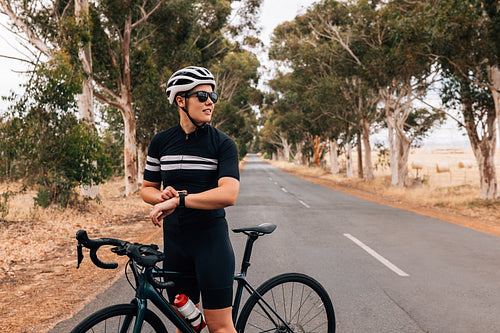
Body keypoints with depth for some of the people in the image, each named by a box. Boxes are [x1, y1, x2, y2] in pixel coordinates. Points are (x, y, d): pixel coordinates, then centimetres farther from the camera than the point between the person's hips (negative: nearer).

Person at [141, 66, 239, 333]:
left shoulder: (223, 144, -5)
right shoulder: (161, 142, 6)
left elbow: (228, 194, -20)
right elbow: (147, 188, 13)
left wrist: (178, 200, -25)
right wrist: (163, 196, -10)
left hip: (211, 240, -3)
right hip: (174, 240, 3)